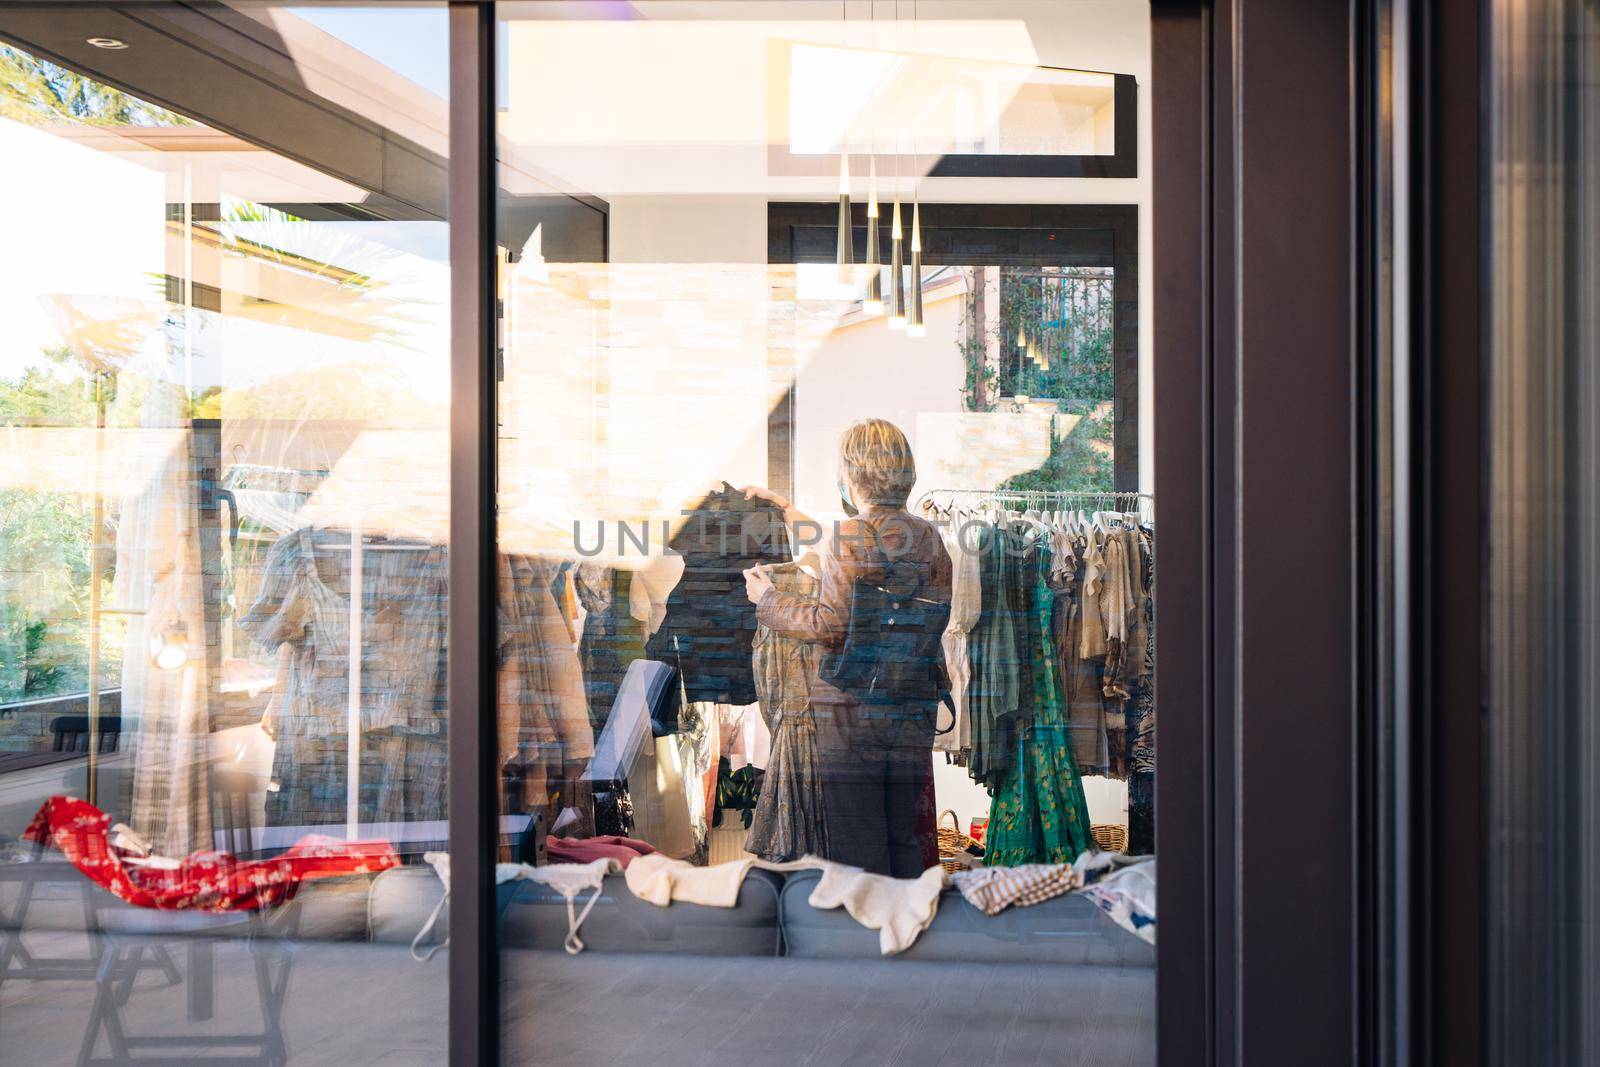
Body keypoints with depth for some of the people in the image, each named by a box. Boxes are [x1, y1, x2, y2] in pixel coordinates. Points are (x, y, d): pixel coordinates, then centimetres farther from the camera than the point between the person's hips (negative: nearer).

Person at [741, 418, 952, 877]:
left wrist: (768, 598, -2)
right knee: (903, 841, 13)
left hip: (852, 710, -6)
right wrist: (785, 508, 31)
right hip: (914, 712, 6)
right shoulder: (930, 538, 9)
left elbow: (832, 625, -18)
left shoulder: (849, 536, -11)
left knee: (857, 847, 0)